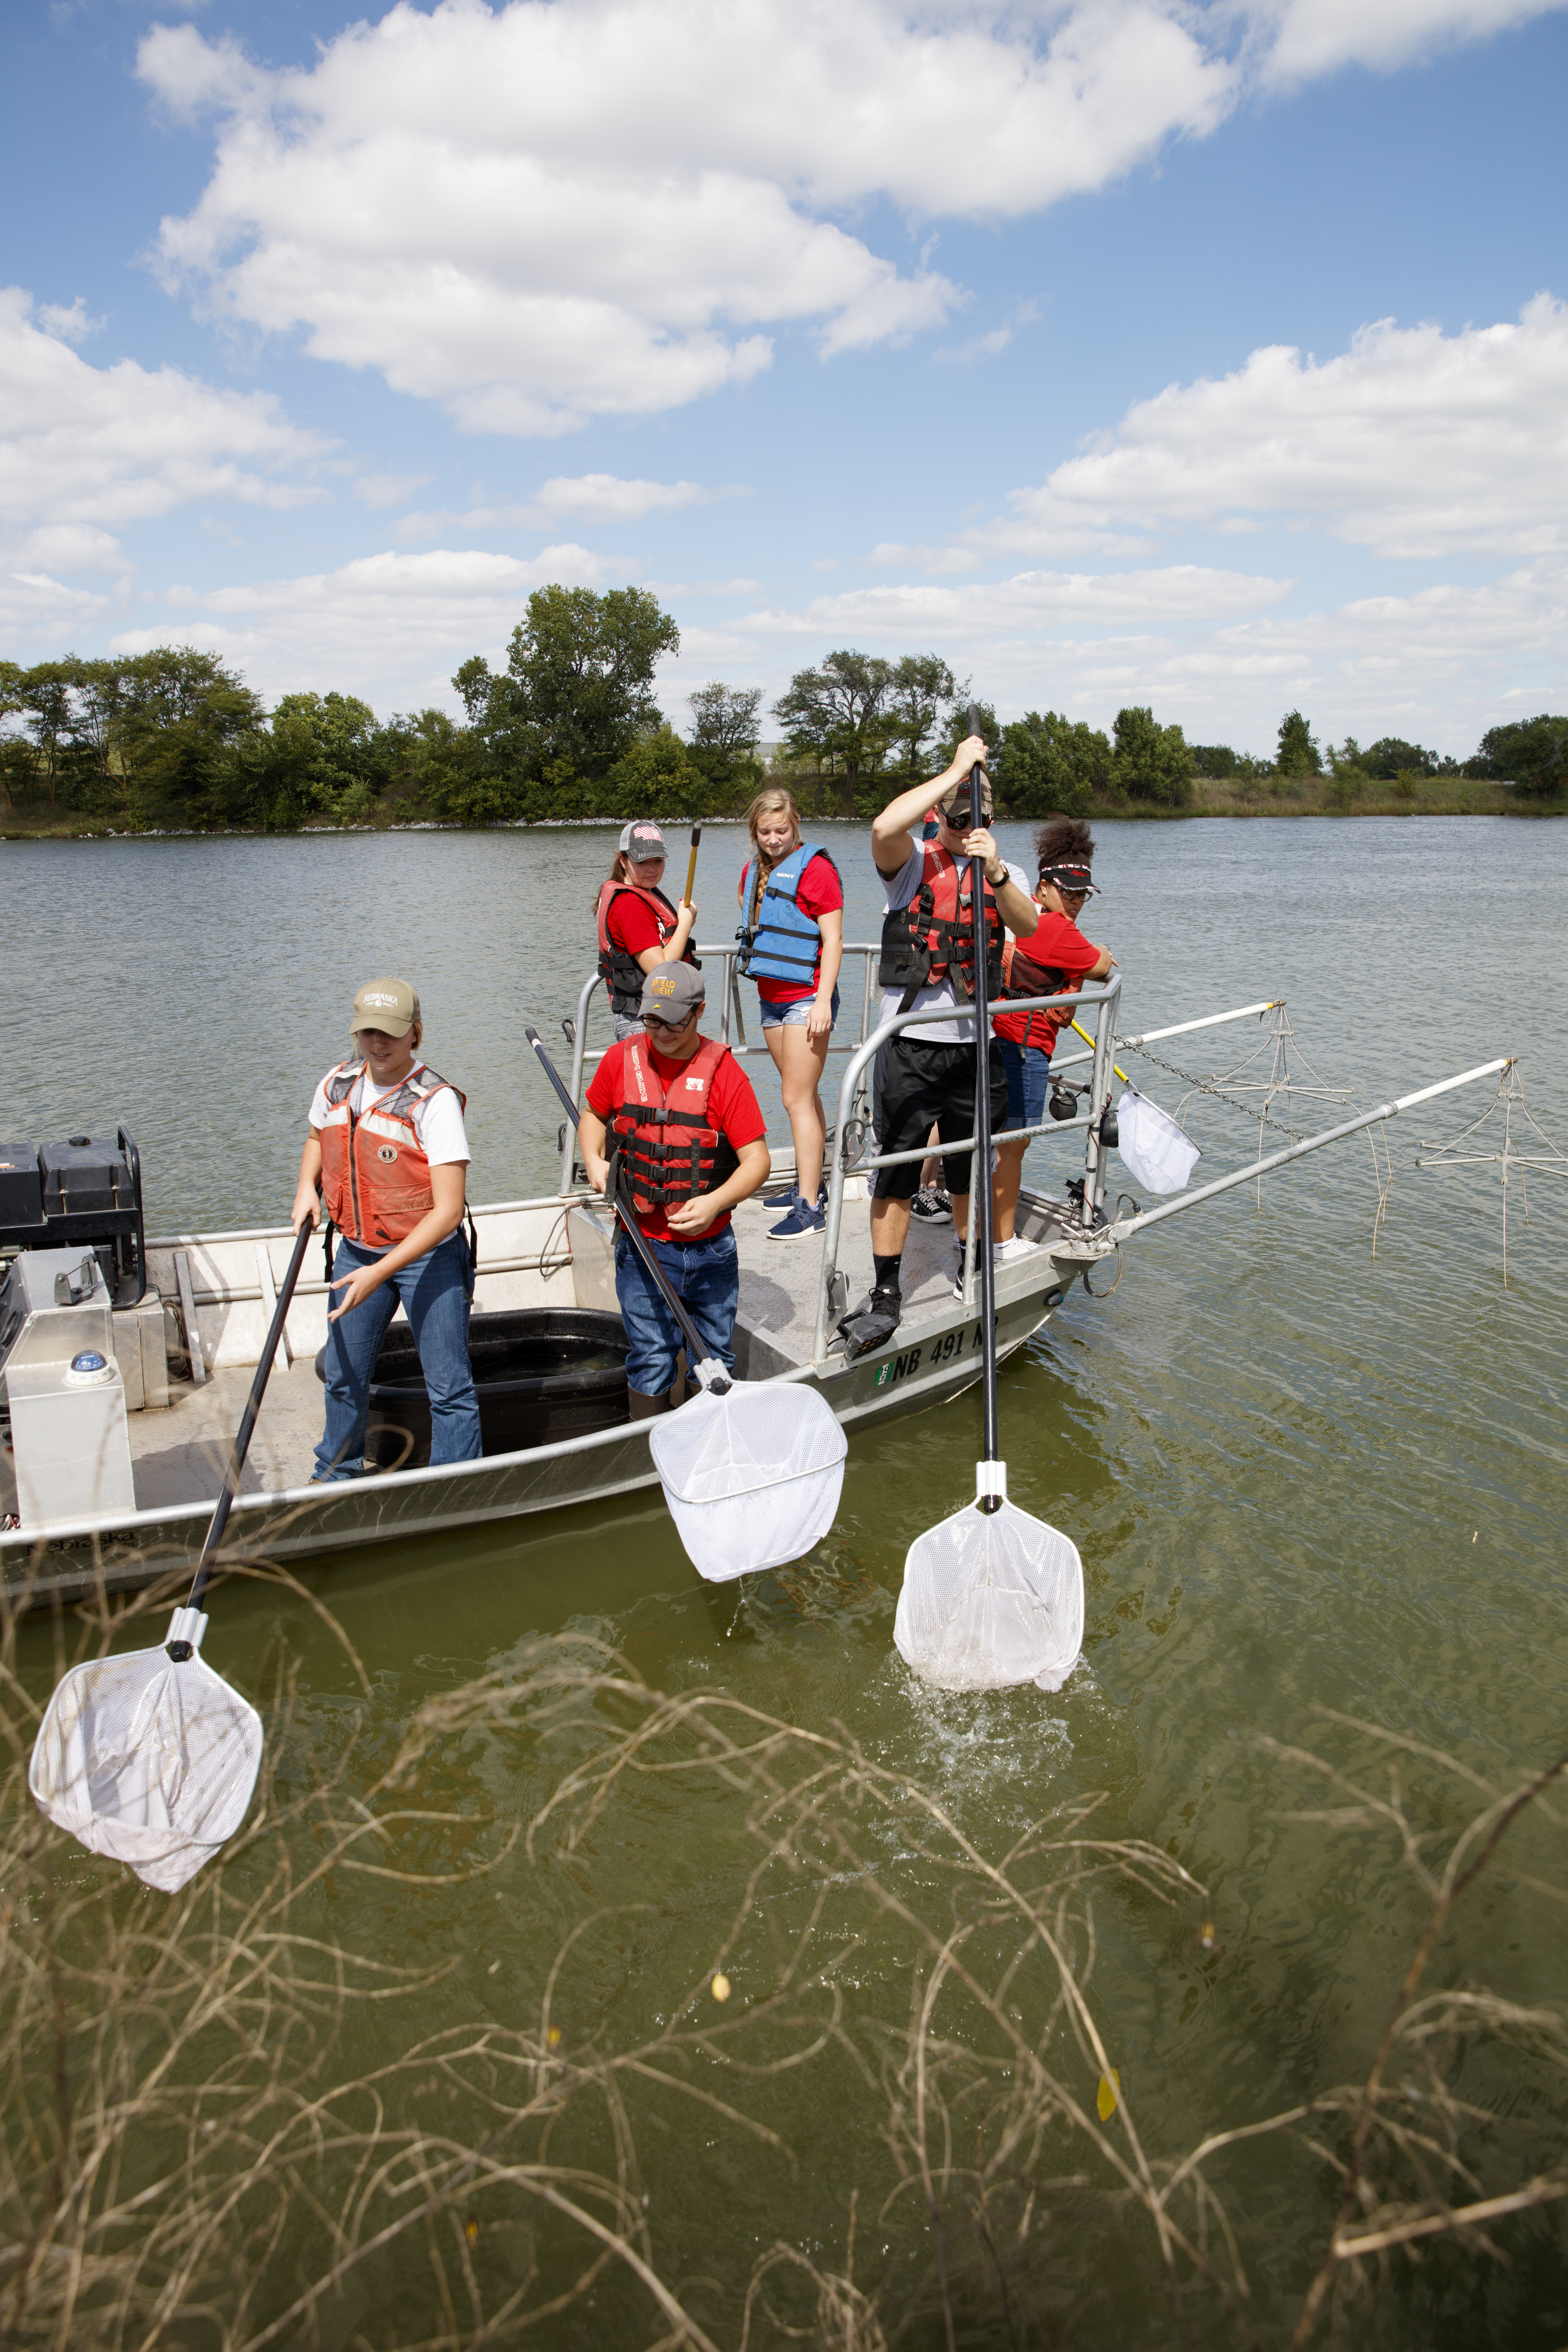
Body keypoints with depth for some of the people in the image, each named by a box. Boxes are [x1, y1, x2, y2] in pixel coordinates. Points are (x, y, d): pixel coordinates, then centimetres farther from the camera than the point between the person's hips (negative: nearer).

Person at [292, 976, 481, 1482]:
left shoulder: (436, 1101, -21)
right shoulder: (337, 1085, -1)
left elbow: (447, 1211, -25)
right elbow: (317, 1138, 24)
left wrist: (380, 1272, -30)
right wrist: (307, 1187, 3)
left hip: (428, 1256, -6)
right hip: (356, 1249, 6)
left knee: (448, 1386, -2)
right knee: (345, 1375, 19)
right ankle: (336, 1476, 41)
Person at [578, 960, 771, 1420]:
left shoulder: (723, 1071, -8)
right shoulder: (622, 1060, -1)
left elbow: (757, 1159, -10)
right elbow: (593, 1115, 19)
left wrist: (715, 1203, -26)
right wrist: (594, 1161, -1)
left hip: (710, 1246, 0)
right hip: (643, 1246, 0)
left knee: (715, 1360, 14)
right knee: (651, 1359, 4)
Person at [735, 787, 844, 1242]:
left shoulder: (814, 868, -11)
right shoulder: (754, 870, 13)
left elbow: (833, 939, -15)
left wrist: (823, 1001, -21)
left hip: (806, 998, -8)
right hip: (771, 996, 8)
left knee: (798, 1099, -11)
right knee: (802, 1095, 15)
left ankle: (809, 1208, -10)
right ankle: (810, 1183, 24)